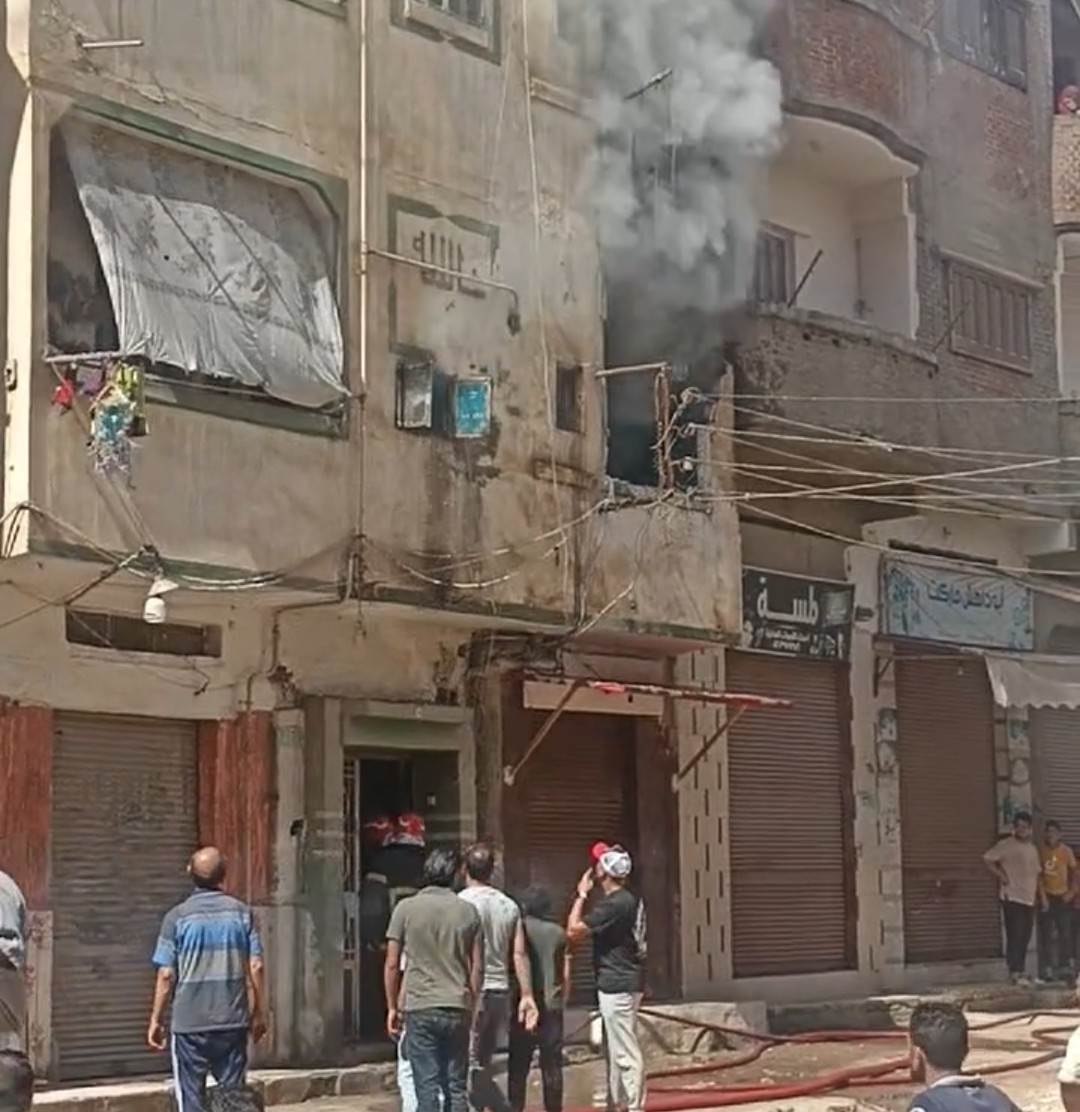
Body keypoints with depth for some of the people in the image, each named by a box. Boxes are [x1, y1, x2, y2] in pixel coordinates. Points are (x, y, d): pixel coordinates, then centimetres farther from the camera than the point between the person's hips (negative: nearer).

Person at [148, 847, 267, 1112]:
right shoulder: (242, 913, 1)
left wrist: (156, 1020, 4)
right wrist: (259, 1013, 9)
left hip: (189, 1022, -2)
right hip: (233, 1020, 2)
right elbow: (255, 967, -1)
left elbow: (166, 975, -6)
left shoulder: (177, 917, -4)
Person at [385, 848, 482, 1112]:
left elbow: (392, 964, -1)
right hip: (457, 1009, 2)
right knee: (457, 1087, 8)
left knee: (427, 1088, -1)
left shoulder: (406, 908, -1)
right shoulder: (468, 912, 4)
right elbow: (477, 967, 6)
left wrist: (392, 1008, 8)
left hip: (420, 1009, -2)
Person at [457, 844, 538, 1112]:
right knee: (482, 1065, 14)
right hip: (500, 989, 7)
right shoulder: (509, 905, 9)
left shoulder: (463, 902, -9)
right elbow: (520, 954, 6)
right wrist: (527, 995, 7)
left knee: (472, 1069, -4)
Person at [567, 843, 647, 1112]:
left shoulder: (613, 904, -20)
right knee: (615, 1049, 18)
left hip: (617, 985, -10)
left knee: (625, 1052, -8)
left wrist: (581, 895, -10)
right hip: (623, 982, 10)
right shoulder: (629, 900, 11)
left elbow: (573, 930, -17)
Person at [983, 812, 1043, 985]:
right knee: (1015, 936, -10)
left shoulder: (1032, 849, 18)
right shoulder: (1006, 845, -6)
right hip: (1012, 898, -7)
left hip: (1029, 899, 7)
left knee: (1025, 938, 8)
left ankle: (1020, 972, 15)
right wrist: (1001, 876, -13)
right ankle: (1015, 973, -10)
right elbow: (988, 858, -13)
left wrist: (1042, 896, 16)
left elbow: (1037, 875, 22)